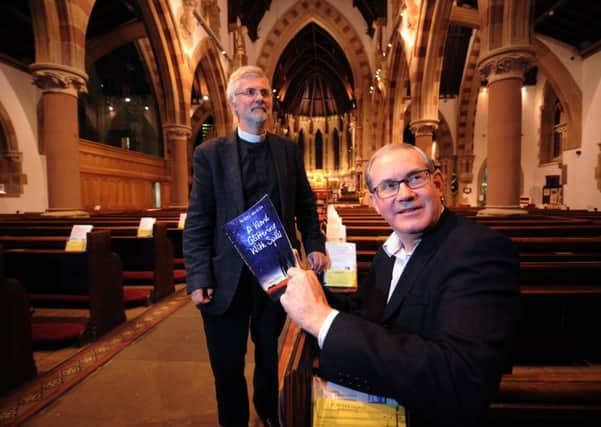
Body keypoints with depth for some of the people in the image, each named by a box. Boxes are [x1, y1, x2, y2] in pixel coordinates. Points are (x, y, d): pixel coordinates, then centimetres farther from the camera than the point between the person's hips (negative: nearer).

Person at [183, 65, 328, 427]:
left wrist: (314, 245, -4)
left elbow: (306, 205, 9)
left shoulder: (289, 149, 5)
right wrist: (199, 279, -11)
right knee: (228, 366, 16)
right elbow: (197, 221, -6)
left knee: (271, 357, 21)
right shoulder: (210, 153, -2)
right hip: (228, 277, -1)